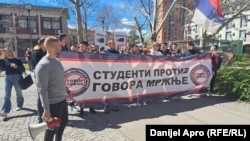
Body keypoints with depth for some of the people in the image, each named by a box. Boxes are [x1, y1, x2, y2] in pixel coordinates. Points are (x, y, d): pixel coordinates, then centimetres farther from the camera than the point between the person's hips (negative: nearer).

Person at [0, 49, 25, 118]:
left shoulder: (17, 60, 6)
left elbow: (23, 70, -1)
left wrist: (17, 66, -18)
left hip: (17, 77, -1)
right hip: (8, 78, 2)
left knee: (19, 93, 10)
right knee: (7, 95, -5)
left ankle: (19, 105, 32)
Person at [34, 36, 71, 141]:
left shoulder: (57, 60, 5)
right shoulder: (43, 65, -21)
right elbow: (42, 90, -23)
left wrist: (67, 91, 22)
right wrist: (46, 109, -23)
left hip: (62, 99, 9)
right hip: (53, 103, -9)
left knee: (64, 122, 25)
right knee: (52, 128, 10)